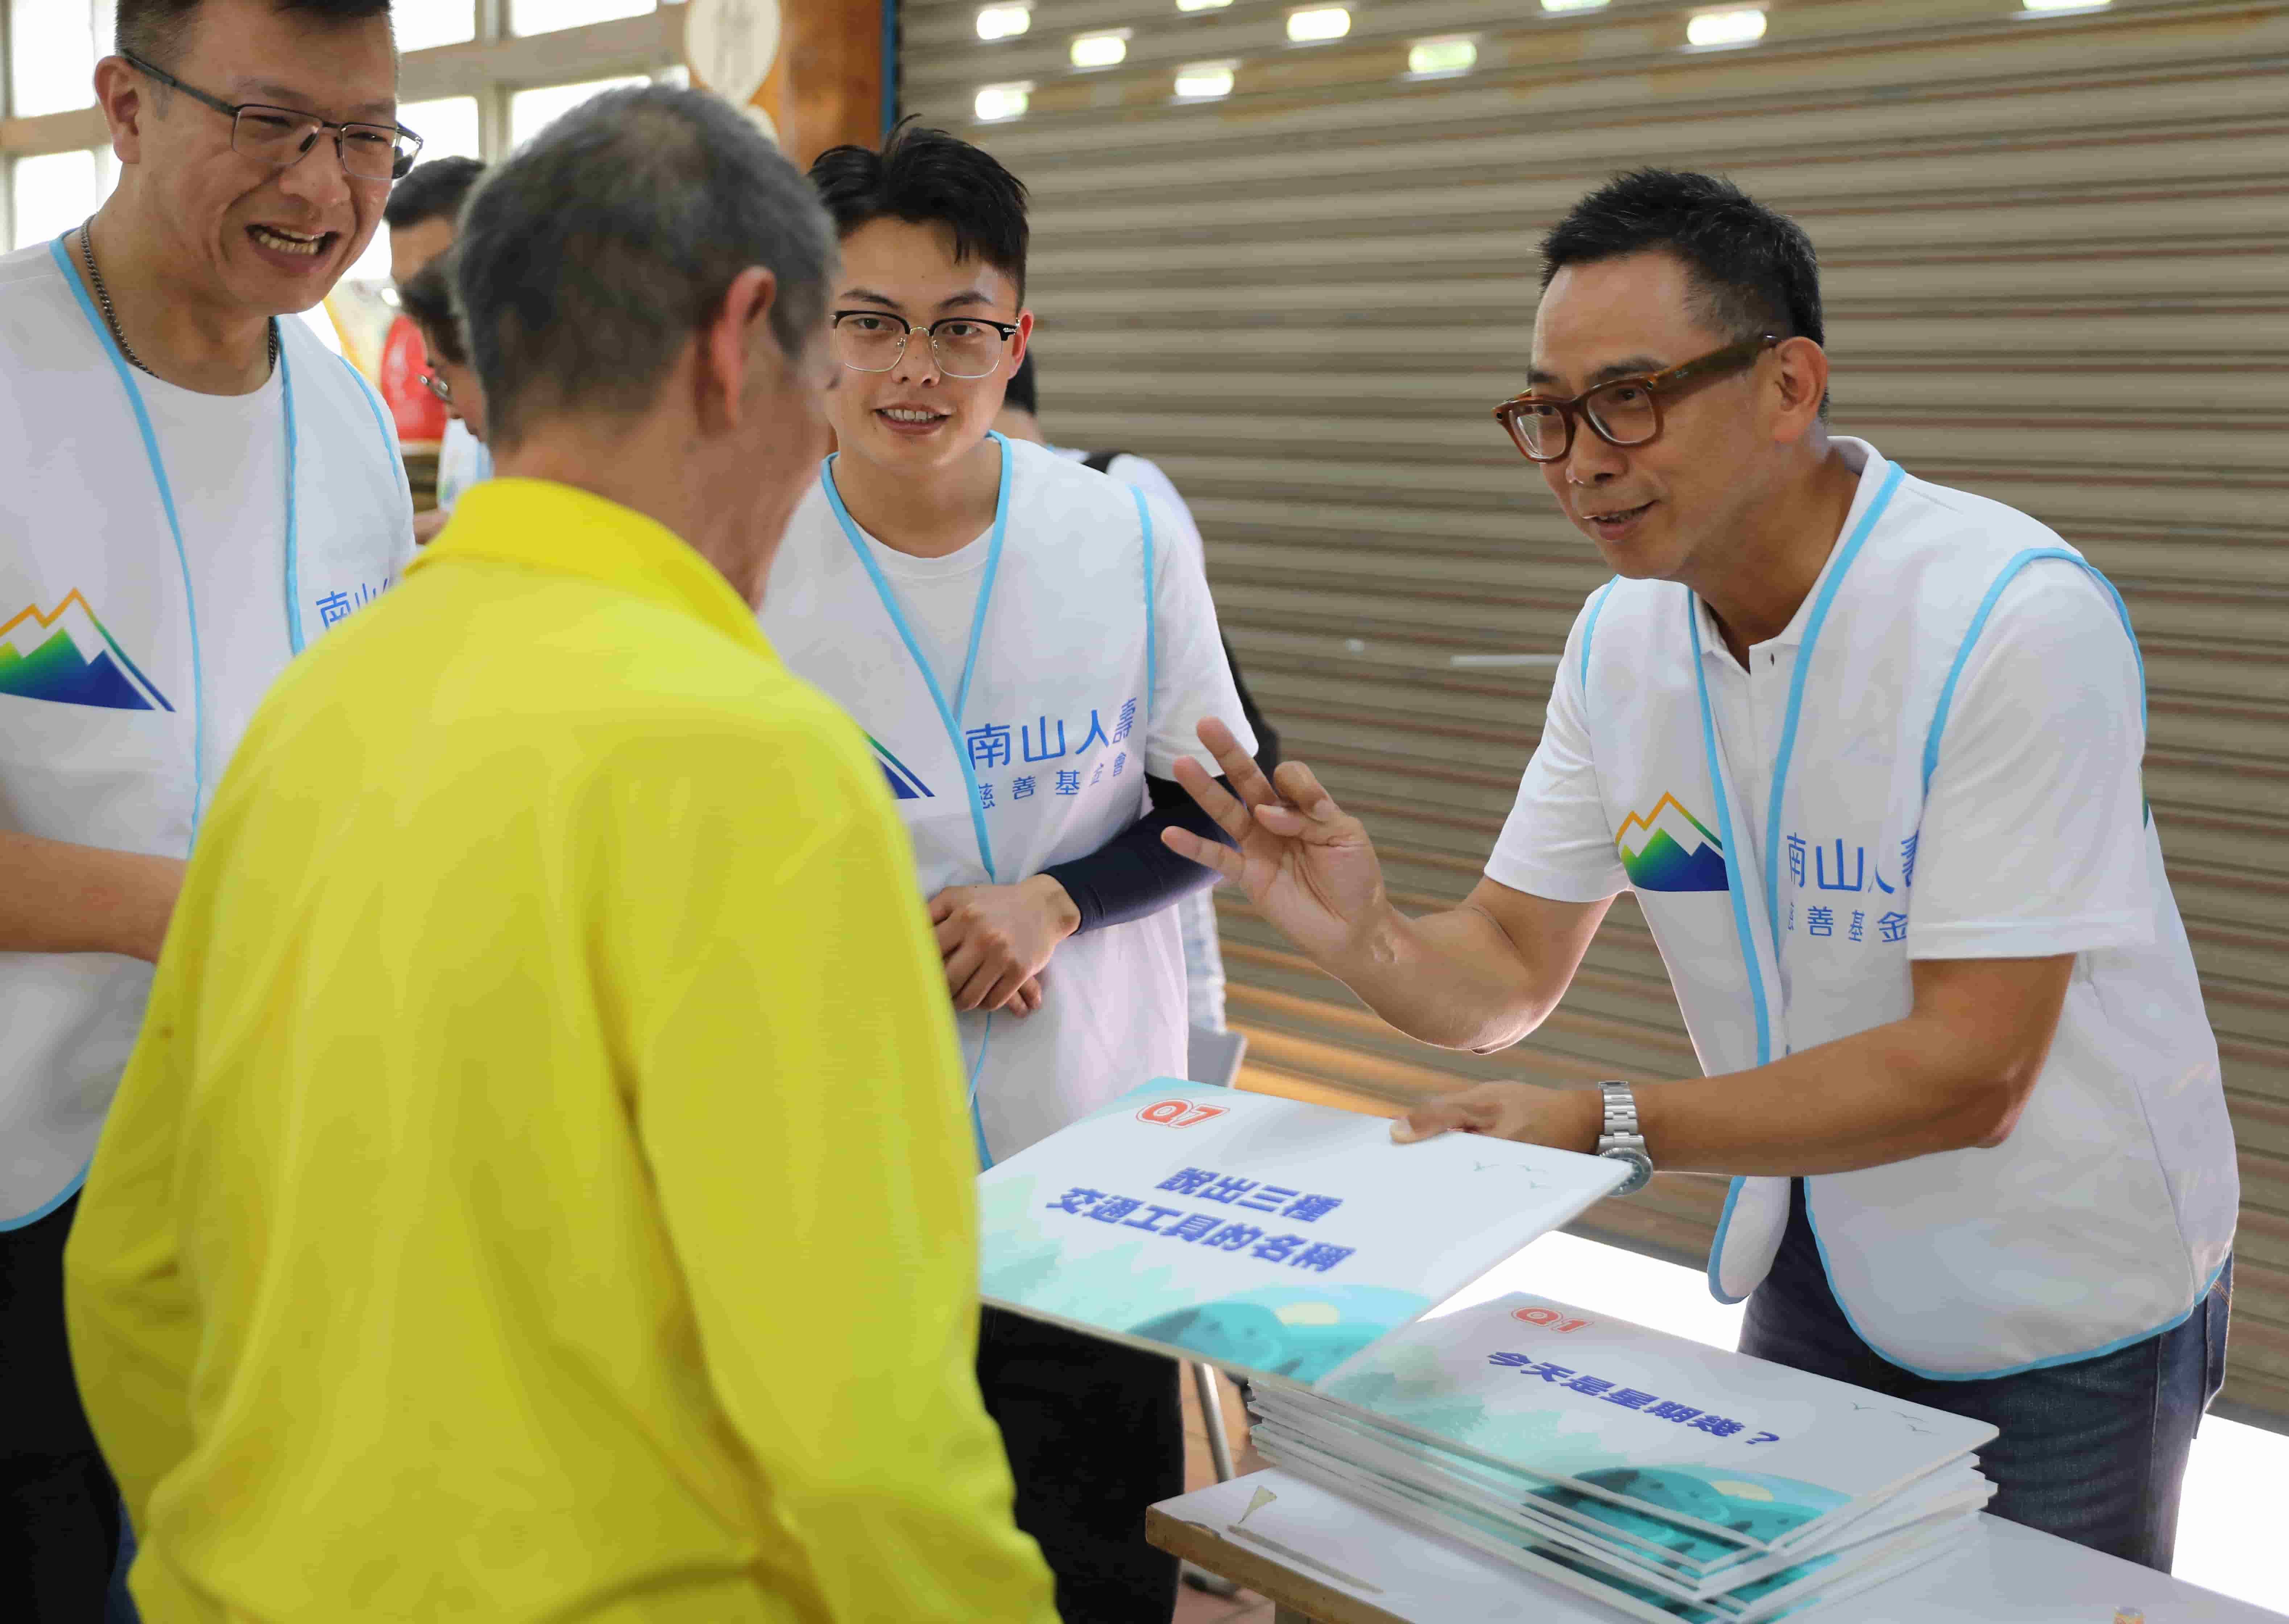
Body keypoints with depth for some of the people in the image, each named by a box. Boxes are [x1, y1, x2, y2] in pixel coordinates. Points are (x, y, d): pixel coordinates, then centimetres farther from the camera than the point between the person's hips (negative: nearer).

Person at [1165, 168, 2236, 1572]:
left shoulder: (2017, 621, -27)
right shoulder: (1623, 637, -5)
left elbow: (1966, 1072, -29)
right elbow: (1506, 977, -3)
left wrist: (1613, 1128, -32)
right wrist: (1361, 936, -24)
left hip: (2055, 1316, -6)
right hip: (1814, 1269, 6)